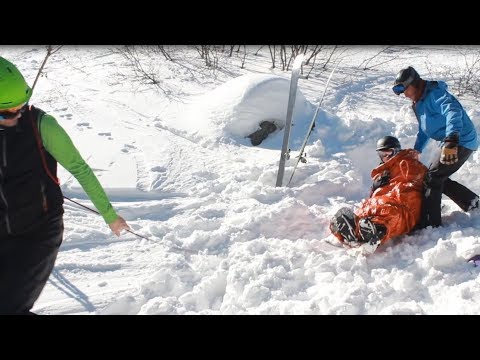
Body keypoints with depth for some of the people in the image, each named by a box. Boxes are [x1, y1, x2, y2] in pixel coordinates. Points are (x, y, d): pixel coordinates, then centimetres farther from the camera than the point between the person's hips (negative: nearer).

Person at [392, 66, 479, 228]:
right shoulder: (419, 102, 13)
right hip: (449, 142, 10)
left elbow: (453, 112, -39)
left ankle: (429, 224, -10)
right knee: (438, 178, 15)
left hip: (461, 142, -10)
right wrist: (417, 150, 23)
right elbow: (424, 129, 27)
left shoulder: (435, 94, -20)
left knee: (433, 178, -13)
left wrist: (451, 140, -52)